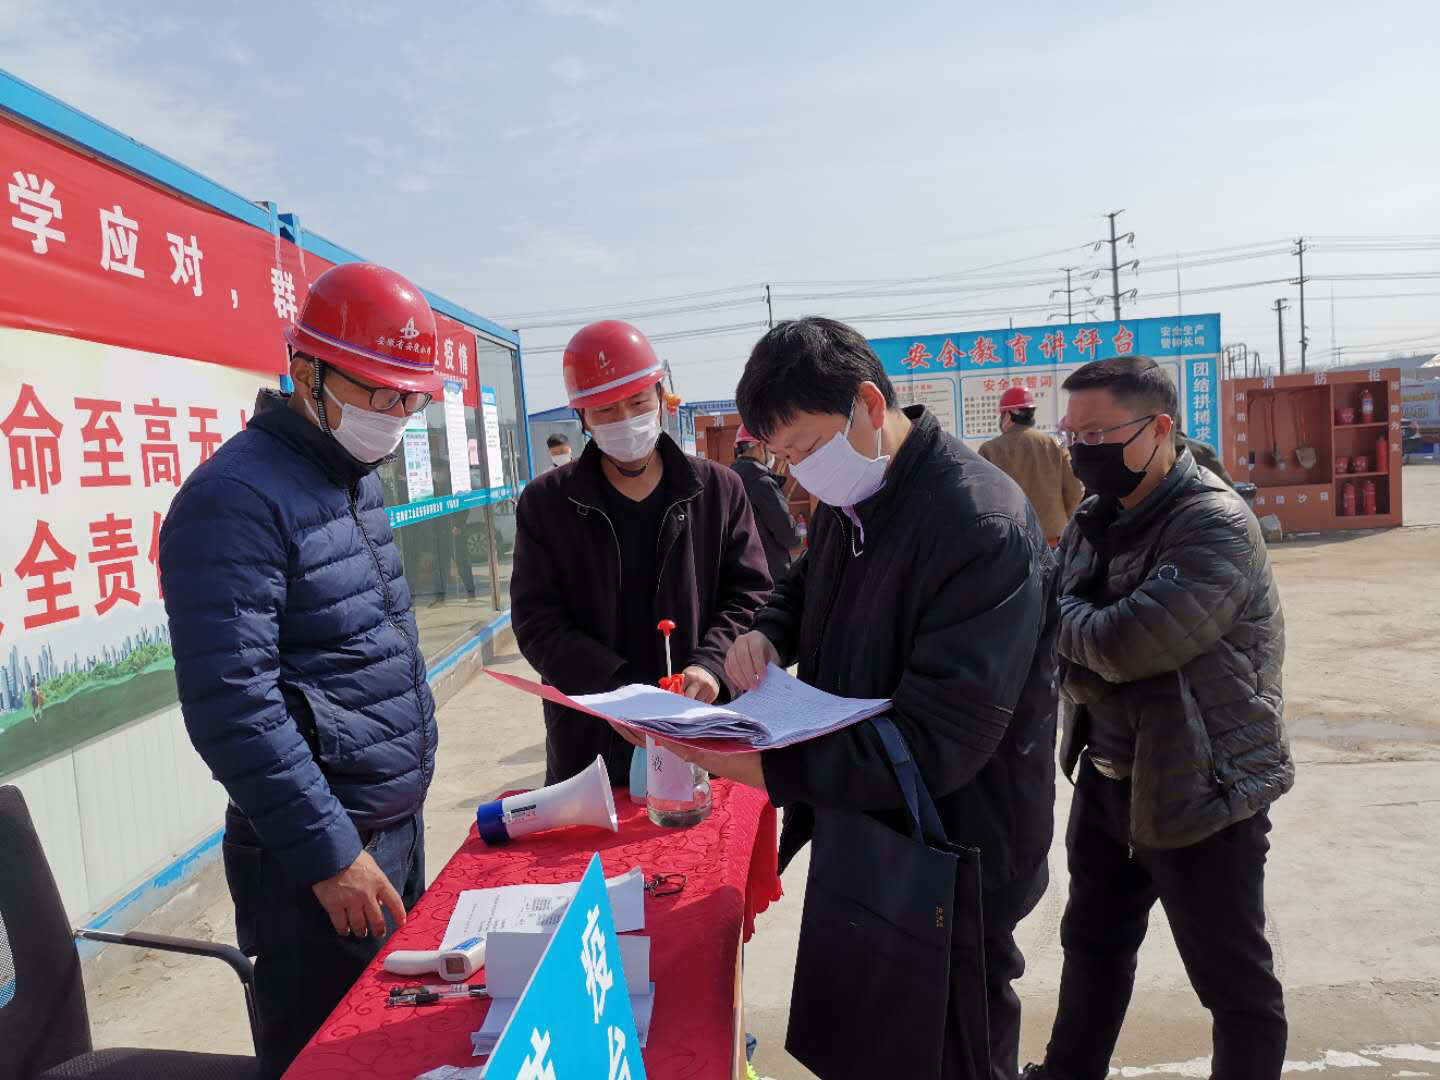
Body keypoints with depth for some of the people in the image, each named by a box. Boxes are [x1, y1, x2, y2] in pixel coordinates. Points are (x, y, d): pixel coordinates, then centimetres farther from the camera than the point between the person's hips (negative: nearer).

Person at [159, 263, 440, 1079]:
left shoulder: (358, 479, 9)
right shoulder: (237, 499, -18)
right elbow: (232, 704, -23)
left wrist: (400, 813, 17)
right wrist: (330, 853, -19)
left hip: (401, 826, 8)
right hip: (320, 854, -8)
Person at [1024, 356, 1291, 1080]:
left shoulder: (1215, 525, -21)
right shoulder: (1096, 520, 4)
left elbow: (1122, 643, -31)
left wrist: (1057, 611, -12)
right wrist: (1084, 666, -19)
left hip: (1200, 791, -8)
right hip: (1107, 777, 8)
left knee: (1234, 982, 10)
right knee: (1092, 945, 25)